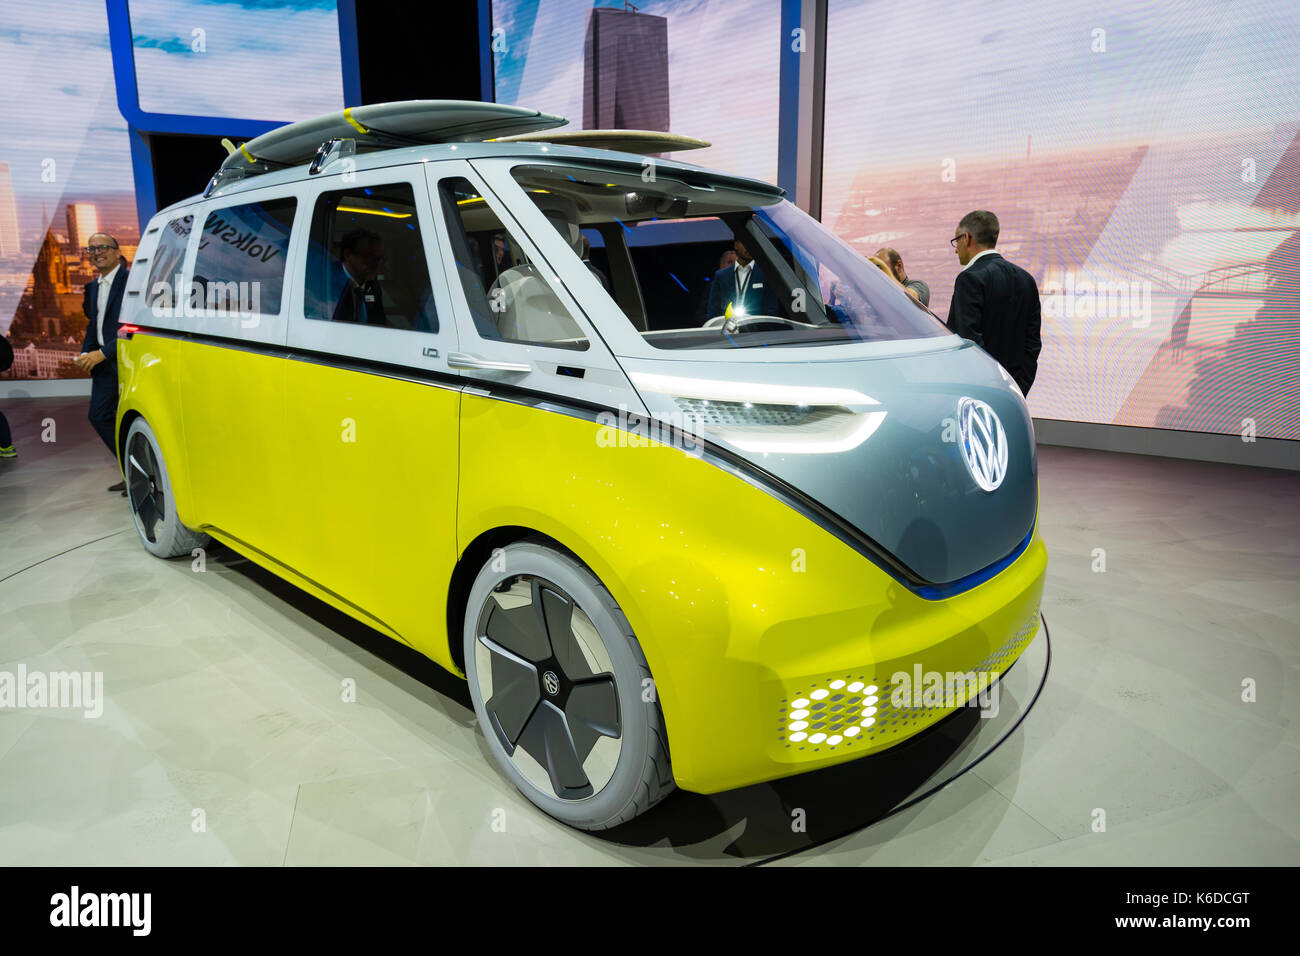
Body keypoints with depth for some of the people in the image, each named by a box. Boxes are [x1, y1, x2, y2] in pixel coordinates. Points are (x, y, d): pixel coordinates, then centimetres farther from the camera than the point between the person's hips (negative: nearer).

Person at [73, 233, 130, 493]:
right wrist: (85, 354, 6)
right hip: (104, 365, 9)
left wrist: (103, 353, -19)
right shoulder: (93, 287, 15)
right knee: (99, 416, 11)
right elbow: (93, 324, 23)